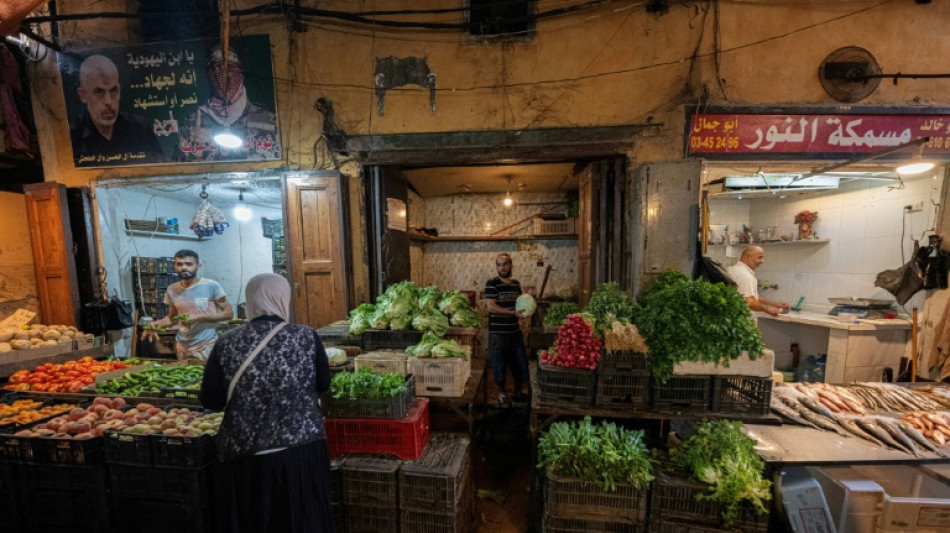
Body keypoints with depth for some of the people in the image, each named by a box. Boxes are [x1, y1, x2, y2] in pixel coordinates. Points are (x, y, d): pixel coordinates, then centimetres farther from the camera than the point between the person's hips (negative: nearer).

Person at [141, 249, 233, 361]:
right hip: (182, 347, 5)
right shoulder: (172, 290, 4)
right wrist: (157, 323, -3)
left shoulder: (211, 286, -11)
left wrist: (199, 317, -18)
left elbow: (229, 313, -9)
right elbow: (172, 317, 17)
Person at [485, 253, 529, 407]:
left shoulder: (516, 283, 9)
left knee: (520, 362, 13)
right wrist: (513, 313, -23)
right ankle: (501, 393, 28)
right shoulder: (492, 284, -11)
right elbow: (491, 307, -18)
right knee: (499, 363, 6)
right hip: (497, 333, -5)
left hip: (515, 331, 6)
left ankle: (518, 391, 35)